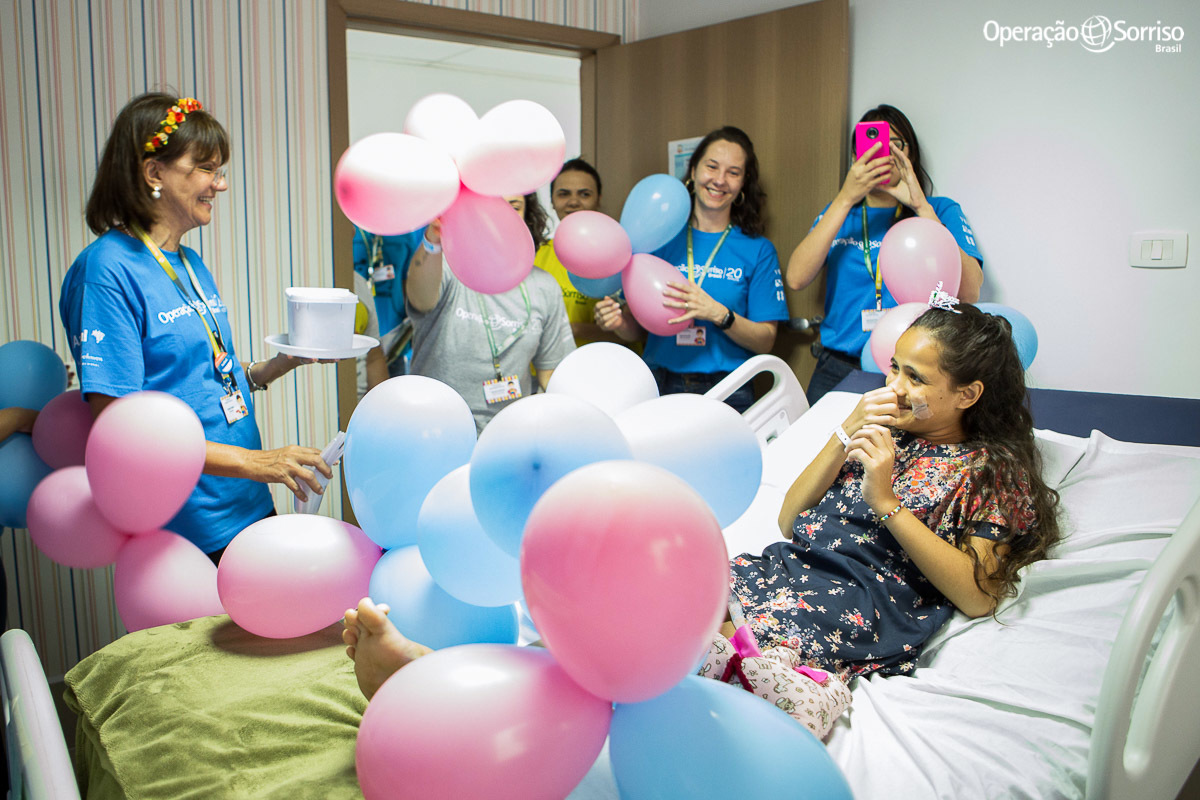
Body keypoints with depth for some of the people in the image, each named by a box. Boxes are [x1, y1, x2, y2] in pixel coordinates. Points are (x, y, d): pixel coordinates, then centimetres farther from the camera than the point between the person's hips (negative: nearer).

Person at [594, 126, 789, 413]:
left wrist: (718, 314, -16)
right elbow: (640, 328, 10)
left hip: (725, 394, 0)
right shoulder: (662, 239, 6)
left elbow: (765, 341, 0)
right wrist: (619, 322, -12)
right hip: (660, 388, 1)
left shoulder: (758, 250, 4)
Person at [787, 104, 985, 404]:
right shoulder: (839, 211, 16)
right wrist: (845, 199, -8)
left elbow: (969, 293, -8)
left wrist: (921, 207, -12)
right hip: (840, 368, 2)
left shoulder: (942, 210, 11)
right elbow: (796, 278, -4)